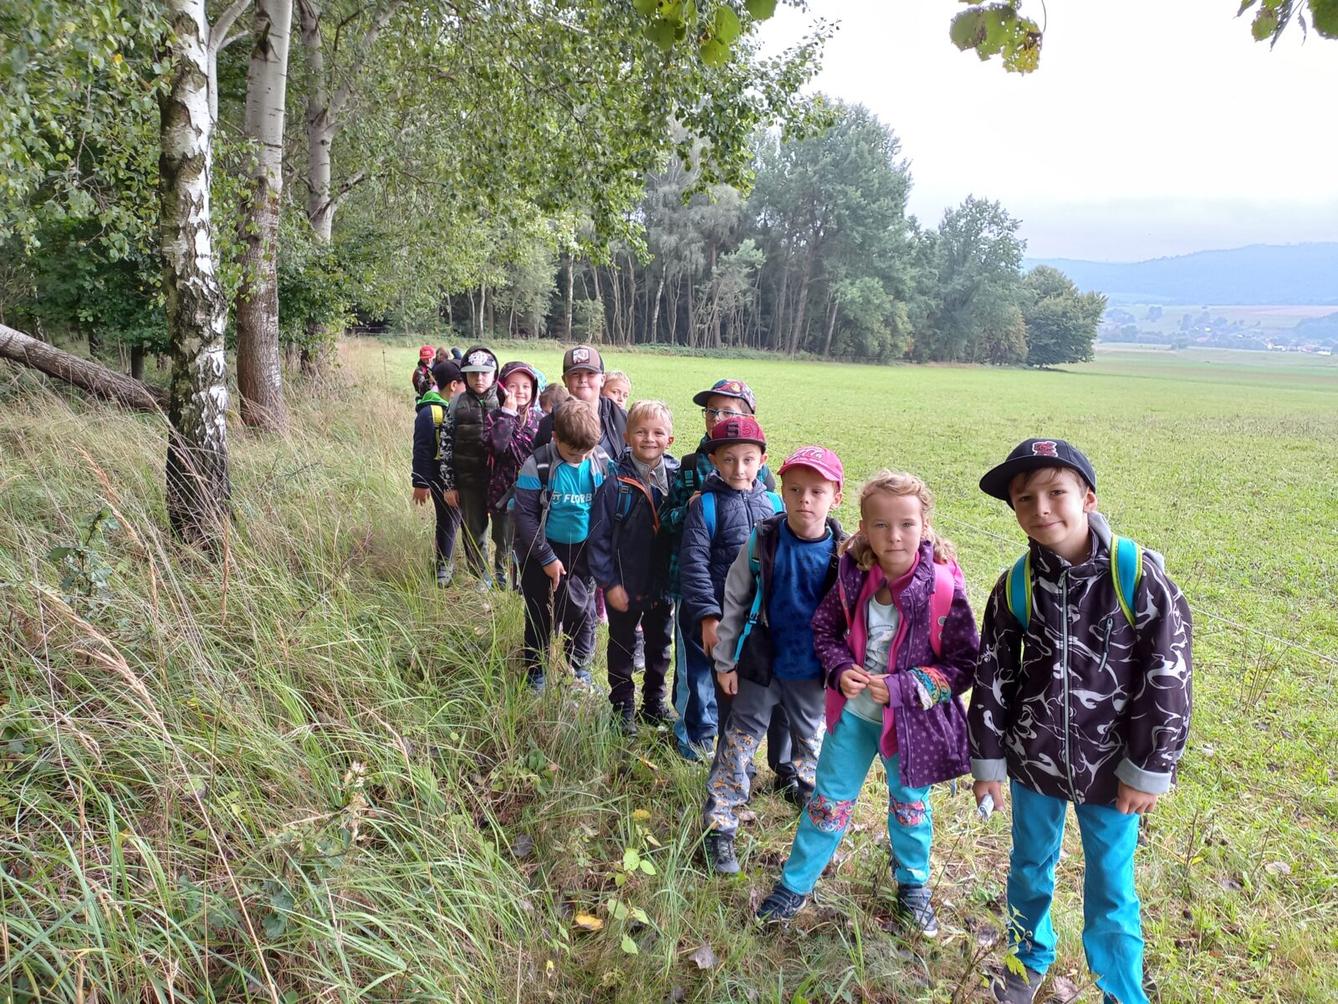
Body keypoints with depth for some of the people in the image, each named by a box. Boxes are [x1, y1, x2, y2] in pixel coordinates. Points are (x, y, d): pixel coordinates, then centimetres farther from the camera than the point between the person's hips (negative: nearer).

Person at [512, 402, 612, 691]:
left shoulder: (602, 463, -8)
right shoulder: (537, 466, -18)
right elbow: (525, 515, -15)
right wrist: (547, 559, -14)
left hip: (582, 551, 3)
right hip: (542, 551, -2)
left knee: (582, 612, 13)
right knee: (541, 614, 11)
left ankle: (579, 666, 34)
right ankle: (536, 671, 30)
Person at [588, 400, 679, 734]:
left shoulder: (678, 477, -5)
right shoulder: (616, 479, -14)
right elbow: (600, 535, -11)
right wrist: (608, 582, -13)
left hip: (664, 582, 3)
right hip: (624, 584, -3)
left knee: (660, 645, 20)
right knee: (622, 647, 16)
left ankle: (654, 702, 40)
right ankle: (623, 706, 34)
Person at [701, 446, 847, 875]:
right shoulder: (762, 542, -14)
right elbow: (734, 603, -6)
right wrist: (725, 660, -3)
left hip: (813, 672, 1)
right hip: (761, 663, -1)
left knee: (812, 742, 21)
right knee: (739, 741, 5)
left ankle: (817, 804, 48)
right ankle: (719, 828, 16)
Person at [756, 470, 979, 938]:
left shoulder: (944, 589, -21)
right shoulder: (854, 578, -13)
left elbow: (966, 665, -16)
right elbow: (824, 627, 3)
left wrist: (901, 688, -23)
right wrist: (840, 669, -16)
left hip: (912, 719, -1)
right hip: (853, 711, 2)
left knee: (910, 804, 22)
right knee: (829, 801, 15)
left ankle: (913, 885, 48)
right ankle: (794, 885, 33)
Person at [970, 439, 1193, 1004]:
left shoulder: (1137, 574, -16)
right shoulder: (1015, 588, -8)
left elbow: (1167, 676, -12)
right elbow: (993, 677, 0)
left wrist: (1148, 769, -9)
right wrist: (988, 761, 4)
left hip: (1111, 767, -2)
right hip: (1033, 761, 3)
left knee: (1111, 888, 13)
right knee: (1030, 867, 21)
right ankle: (1030, 957, 46)